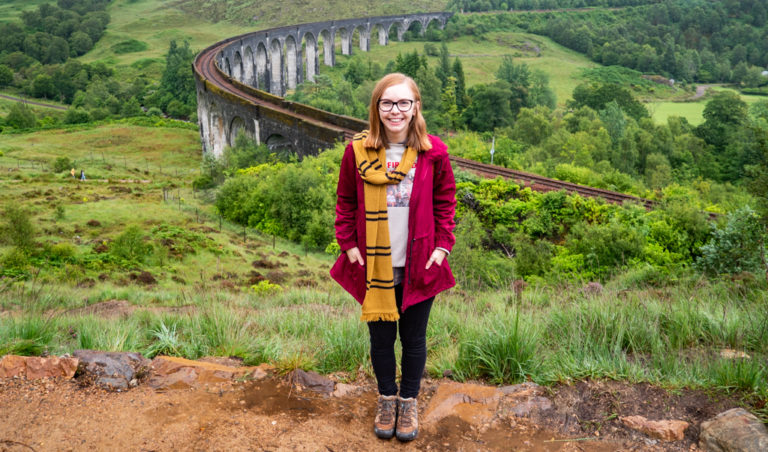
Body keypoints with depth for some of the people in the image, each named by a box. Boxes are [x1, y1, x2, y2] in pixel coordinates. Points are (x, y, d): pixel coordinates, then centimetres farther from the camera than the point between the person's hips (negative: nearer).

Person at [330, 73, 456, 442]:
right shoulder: (357, 151, -5)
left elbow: (445, 202, 4)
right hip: (374, 266, 0)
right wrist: (349, 245, -2)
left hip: (418, 266, 0)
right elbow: (345, 202, 5)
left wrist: (442, 246, -3)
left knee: (414, 338, 14)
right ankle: (386, 398, 37)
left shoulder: (433, 152, -6)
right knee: (381, 336, 14)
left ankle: (409, 401, 35)